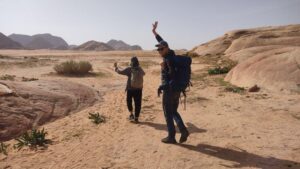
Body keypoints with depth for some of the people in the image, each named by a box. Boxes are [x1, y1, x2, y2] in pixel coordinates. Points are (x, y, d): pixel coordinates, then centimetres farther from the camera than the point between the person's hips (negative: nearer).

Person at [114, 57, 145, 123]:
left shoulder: (129, 69, -9)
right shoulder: (140, 69, 2)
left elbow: (120, 72, -4)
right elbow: (143, 73, 24)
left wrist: (116, 67, 12)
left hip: (130, 88, -2)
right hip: (139, 89, 2)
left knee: (129, 101, 19)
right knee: (137, 103, 6)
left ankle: (131, 113, 8)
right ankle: (136, 117, 9)